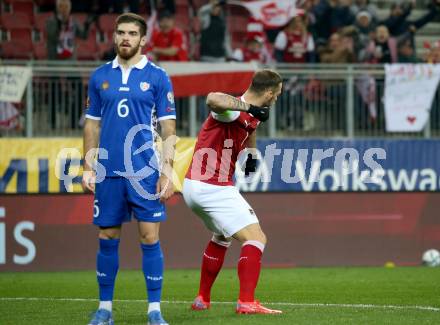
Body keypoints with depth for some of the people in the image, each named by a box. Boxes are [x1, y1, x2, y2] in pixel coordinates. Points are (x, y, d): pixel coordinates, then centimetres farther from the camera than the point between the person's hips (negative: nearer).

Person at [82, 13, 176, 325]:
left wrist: (167, 170, -9)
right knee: (108, 238, 6)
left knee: (150, 238, -4)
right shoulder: (100, 76, 9)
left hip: (145, 172, -3)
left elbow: (168, 127, -1)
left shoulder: (157, 76, 1)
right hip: (108, 172, 3)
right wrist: (87, 168, 7)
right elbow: (93, 124, 14)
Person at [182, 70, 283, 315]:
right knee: (256, 238, -13)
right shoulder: (233, 110, -19)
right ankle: (247, 302, -21)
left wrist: (252, 152, 23)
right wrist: (248, 107, -40)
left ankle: (203, 299, 39)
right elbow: (213, 99, -44)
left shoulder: (251, 114, 10)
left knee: (222, 237, 32)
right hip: (213, 189, -11)